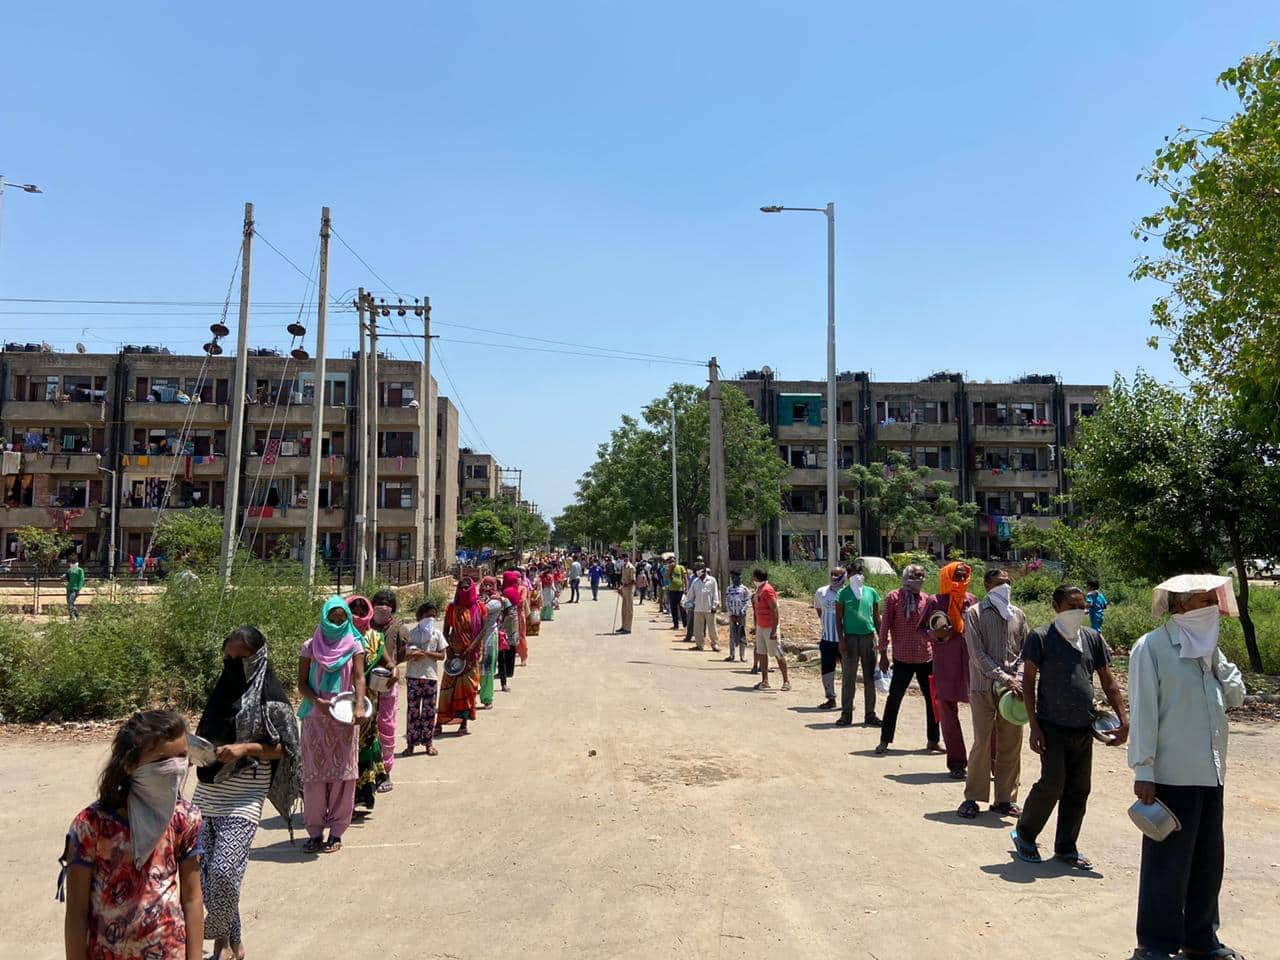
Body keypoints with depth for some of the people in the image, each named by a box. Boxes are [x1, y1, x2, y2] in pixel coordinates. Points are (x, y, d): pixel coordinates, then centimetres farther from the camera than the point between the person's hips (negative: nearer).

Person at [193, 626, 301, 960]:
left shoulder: (269, 697, -8)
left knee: (223, 870, -13)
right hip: (208, 791, 7)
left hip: (243, 798, -6)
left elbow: (282, 748, -8)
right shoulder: (225, 687, 10)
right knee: (204, 870, 8)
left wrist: (244, 748, -20)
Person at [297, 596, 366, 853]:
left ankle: (336, 832, 9)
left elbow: (359, 678, -6)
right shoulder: (310, 647, 4)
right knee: (314, 773, 2)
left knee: (342, 773, 1)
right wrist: (318, 701, -17)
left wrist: (359, 706, -23)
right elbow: (302, 683, 2)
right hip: (315, 718, 1)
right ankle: (315, 832, 11)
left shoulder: (354, 645, 3)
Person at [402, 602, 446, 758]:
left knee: (429, 710, 5)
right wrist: (410, 656, -20)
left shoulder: (437, 634, 5)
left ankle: (428, 742, 14)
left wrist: (425, 653, -13)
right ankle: (411, 743, 8)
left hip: (431, 676, 1)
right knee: (413, 710, 1)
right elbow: (402, 654, 2)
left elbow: (441, 655, 0)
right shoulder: (411, 633, 1)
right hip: (413, 676, -1)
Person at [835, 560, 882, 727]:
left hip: (869, 637, 3)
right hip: (850, 637, -2)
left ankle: (870, 714, 16)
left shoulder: (871, 592, 8)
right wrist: (841, 640, -9)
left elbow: (876, 617, 13)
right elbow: (839, 618, -1)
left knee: (869, 677, 8)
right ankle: (846, 714, 7)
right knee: (848, 677, 1)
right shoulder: (843, 593, 1)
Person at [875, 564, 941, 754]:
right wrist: (883, 653, -6)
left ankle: (933, 740, 23)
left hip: (927, 657, 5)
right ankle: (884, 741, 9)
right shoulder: (894, 597, -4)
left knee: (933, 699, 10)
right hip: (903, 658, -5)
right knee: (894, 699, 1)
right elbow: (885, 625, -4)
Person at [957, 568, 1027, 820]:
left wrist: (1019, 679, -7)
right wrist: (1005, 678, -15)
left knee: (1011, 744, 6)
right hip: (983, 688, -4)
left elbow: (1025, 651, 9)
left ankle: (1005, 799, 18)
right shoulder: (974, 614, -2)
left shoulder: (1018, 615, 12)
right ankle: (972, 797, 9)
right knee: (982, 742, -5)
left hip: (1013, 688, 4)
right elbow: (978, 654, -9)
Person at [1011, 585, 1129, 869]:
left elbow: (1108, 682, 11)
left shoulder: (1093, 638, 8)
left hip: (1084, 729, 5)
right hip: (1052, 727, -5)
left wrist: (1123, 720, 2)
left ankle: (1066, 848, 24)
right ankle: (1024, 835, 13)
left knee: (1078, 791, 9)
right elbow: (1028, 681, -6)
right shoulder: (1040, 637, -6)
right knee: (1052, 784, -9)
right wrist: (1034, 726, -10)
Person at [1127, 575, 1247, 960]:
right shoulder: (1152, 648, -12)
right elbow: (1143, 712, -13)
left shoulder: (1208, 647, 11)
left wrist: (1217, 659, -1)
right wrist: (1143, 771, -15)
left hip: (1210, 775, 7)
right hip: (1171, 776, -7)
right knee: (1167, 863, 2)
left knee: (1207, 861, 16)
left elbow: (1235, 696, 8)